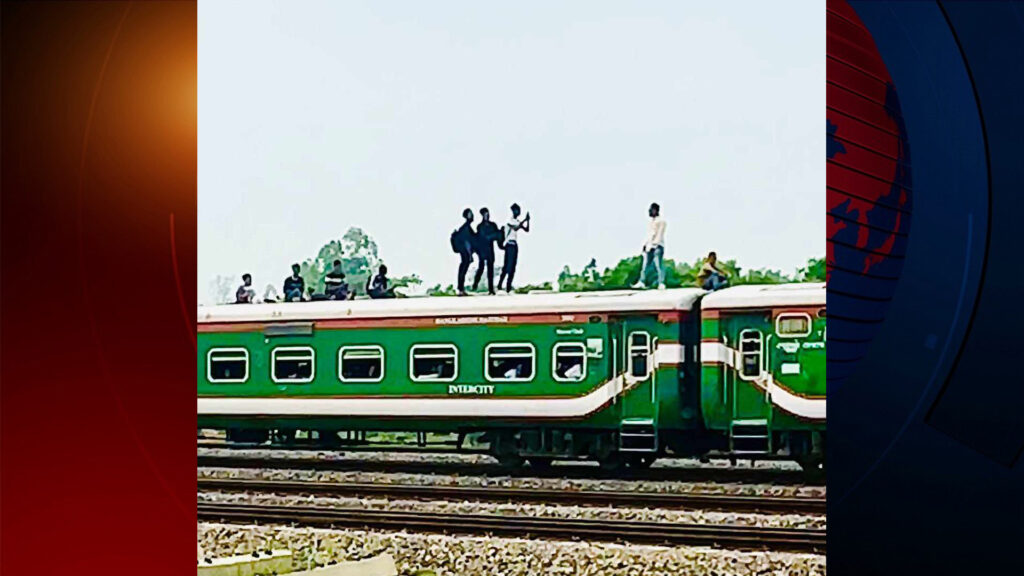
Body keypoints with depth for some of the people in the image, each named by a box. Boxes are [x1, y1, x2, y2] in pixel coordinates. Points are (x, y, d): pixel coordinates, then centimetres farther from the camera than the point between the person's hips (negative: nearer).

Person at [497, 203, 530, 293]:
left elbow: (526, 230, 15)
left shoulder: (518, 221, 15)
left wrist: (528, 220, 3)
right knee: (507, 265, -15)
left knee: (513, 266, 3)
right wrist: (524, 220, -19)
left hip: (515, 245, 8)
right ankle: (500, 284, -14)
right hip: (509, 244, -8)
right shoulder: (510, 220, -9)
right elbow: (515, 228, -23)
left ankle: (508, 285, 3)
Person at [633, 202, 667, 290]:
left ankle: (661, 283, -13)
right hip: (649, 246, 8)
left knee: (659, 265, -11)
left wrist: (656, 244, -20)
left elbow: (660, 234, -10)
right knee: (644, 265, 1)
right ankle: (641, 282, 0)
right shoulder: (650, 222, 23)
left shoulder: (661, 221, -1)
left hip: (657, 246, -8)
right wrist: (645, 245, 16)